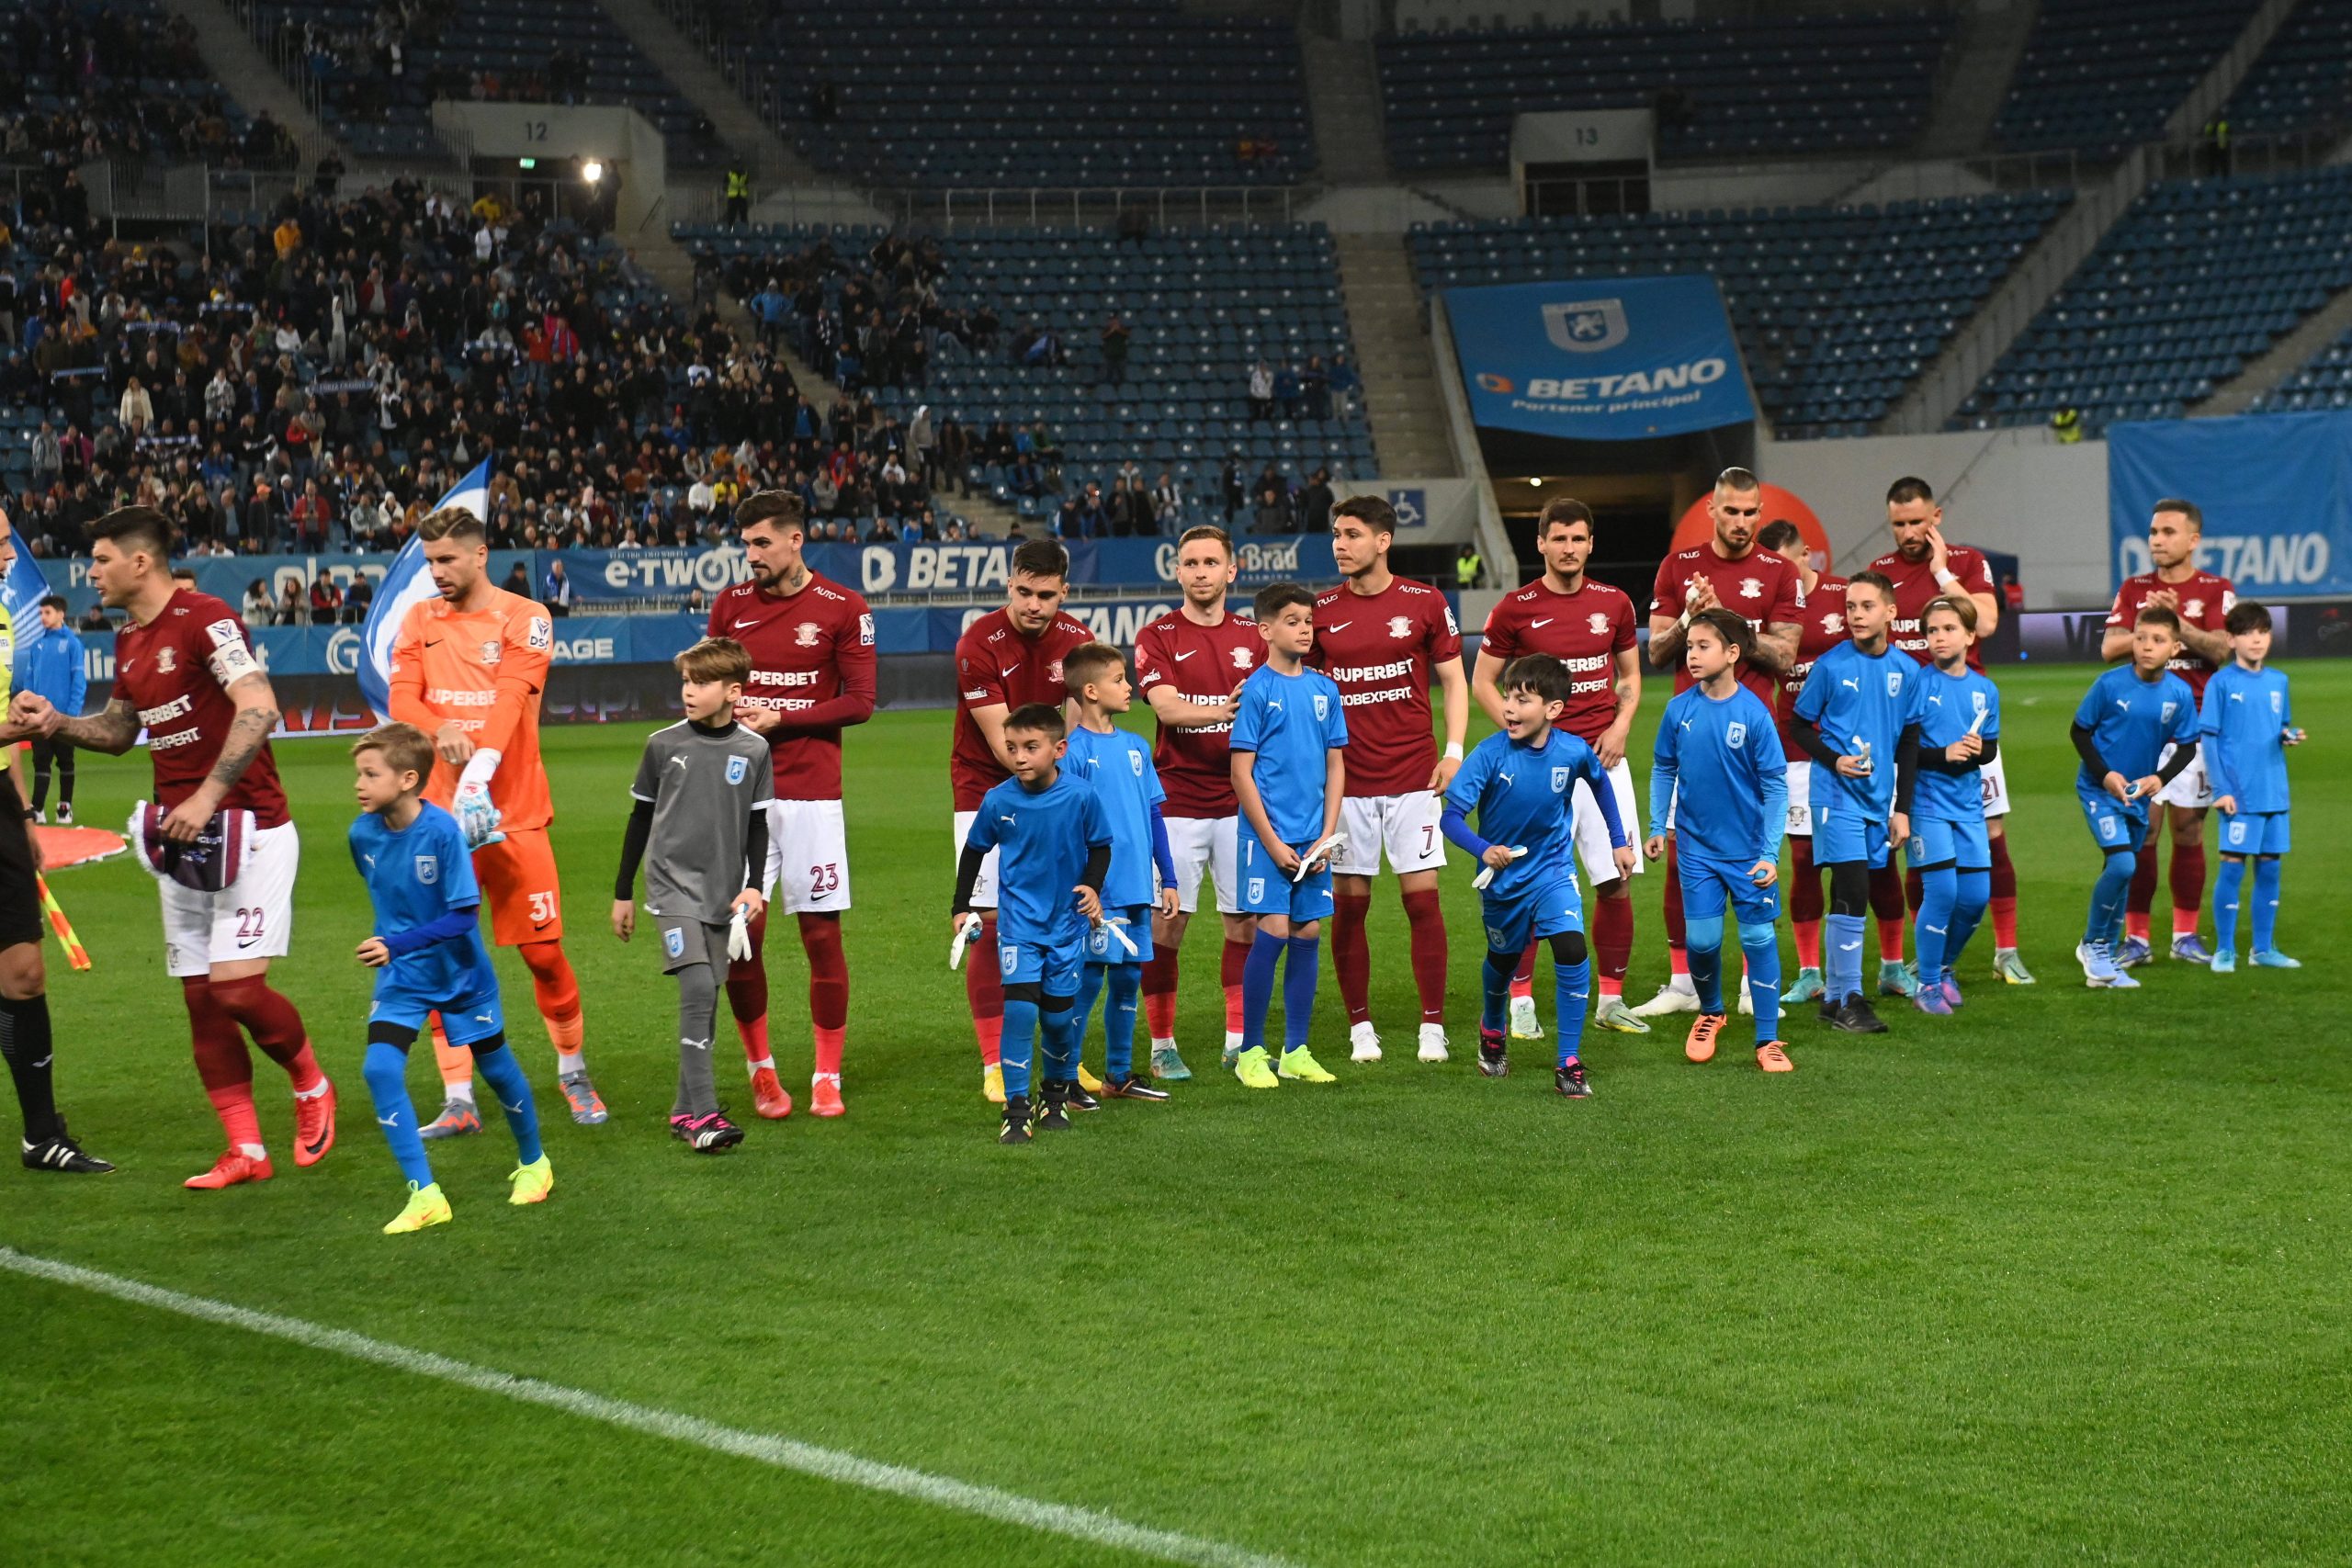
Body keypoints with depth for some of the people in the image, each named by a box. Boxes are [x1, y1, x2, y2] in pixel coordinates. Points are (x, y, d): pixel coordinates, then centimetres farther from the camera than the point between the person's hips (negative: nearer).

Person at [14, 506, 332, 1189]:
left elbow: (259, 710, -24)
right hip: (181, 839, 8)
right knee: (200, 998, 5)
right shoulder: (128, 641, 12)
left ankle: (311, 1086, 12)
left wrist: (207, 797, -27)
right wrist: (57, 722, 6)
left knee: (237, 986, -15)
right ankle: (246, 1150, 11)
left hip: (248, 830, -8)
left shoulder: (204, 620, -14)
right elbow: (119, 731, 24)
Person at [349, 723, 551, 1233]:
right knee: (380, 1069, -16)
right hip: (401, 978, 4)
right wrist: (390, 946, 12)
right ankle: (425, 1195, -13)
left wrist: (399, 944, -33)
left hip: (460, 973, -3)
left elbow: (465, 915, -25)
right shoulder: (363, 833, -10)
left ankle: (532, 1163, 40)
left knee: (495, 1067, 13)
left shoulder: (442, 831, -26)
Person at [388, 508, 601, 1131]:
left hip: (514, 812, -3)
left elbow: (509, 700, -15)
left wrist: (478, 775, -29)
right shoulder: (419, 620, 11)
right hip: (441, 811, 3)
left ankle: (573, 1073, 20)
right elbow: (402, 698, 1)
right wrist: (439, 731, -22)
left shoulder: (525, 620, -2)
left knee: (543, 953, -1)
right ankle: (458, 1101, 5)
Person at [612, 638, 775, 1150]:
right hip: (672, 882, -3)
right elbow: (640, 819, 9)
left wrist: (754, 887, -2)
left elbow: (757, 825, 11)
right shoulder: (663, 745, 0)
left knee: (704, 999, 6)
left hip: (723, 890, 3)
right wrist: (622, 893, 12)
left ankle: (685, 1110, 17)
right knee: (698, 986, -18)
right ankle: (703, 1114, -21)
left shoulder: (753, 751, 2)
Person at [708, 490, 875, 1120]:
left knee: (822, 933, -1)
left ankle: (826, 1077, 10)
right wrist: (727, 711, -7)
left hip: (812, 792, -2)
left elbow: (859, 701, -3)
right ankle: (760, 1069, 13)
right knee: (741, 931, -3)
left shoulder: (842, 608, -1)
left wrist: (779, 719, -11)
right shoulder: (730, 605, 9)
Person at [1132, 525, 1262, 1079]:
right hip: (1176, 800, -3)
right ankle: (1162, 1046, 6)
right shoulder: (1157, 637, 0)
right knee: (1166, 922, -3)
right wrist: (1222, 710, -32)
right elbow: (1166, 706, -15)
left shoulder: (1253, 635, 10)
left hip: (1240, 800, 3)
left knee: (1245, 920, 5)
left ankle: (1239, 1039, 15)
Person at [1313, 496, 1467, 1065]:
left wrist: (1454, 751, -4)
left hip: (1413, 777, -1)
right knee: (1348, 904, 2)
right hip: (1346, 779, 1)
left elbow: (1453, 678, 7)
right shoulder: (1320, 610, 4)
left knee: (1422, 898, -3)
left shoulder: (1425, 602, 1)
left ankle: (1433, 1027, 5)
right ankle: (1360, 1026, 12)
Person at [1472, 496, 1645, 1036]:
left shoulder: (1614, 603, 8)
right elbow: (1482, 682, 3)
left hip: (1603, 758, 3)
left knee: (1617, 882, 3)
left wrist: (1621, 727, 1)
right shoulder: (1515, 608, -2)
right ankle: (1521, 1001, 4)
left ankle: (1612, 1000, 15)